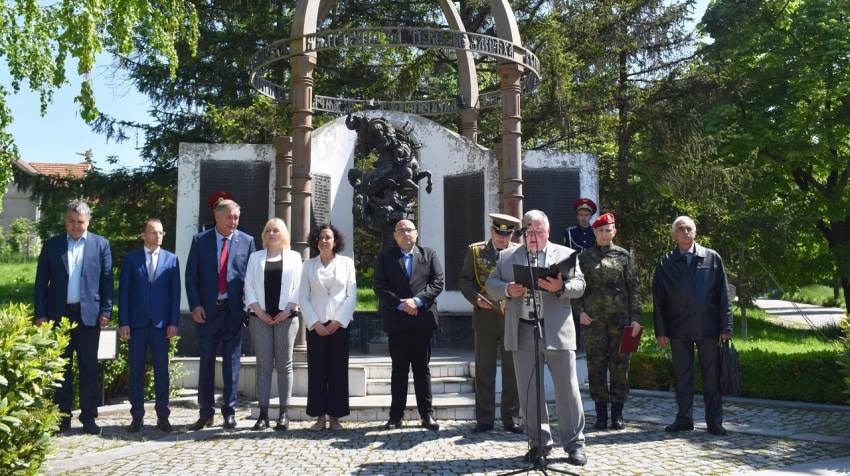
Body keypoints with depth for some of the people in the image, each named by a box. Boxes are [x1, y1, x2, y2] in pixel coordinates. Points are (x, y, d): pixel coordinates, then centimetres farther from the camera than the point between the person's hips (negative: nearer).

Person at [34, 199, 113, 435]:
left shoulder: (101, 244, 2)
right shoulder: (51, 244, 5)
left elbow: (107, 280, 2)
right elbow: (41, 281, 4)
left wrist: (106, 311, -4)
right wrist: (40, 314, -2)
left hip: (89, 314, -1)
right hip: (59, 314, 1)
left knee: (89, 367, 5)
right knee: (61, 367, 8)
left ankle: (88, 416, 13)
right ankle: (63, 415, 17)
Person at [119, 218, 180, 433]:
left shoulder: (171, 259, 6)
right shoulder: (131, 258, 5)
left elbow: (175, 293, 4)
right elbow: (123, 292, 3)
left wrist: (174, 322, -3)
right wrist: (123, 322, -4)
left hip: (161, 322, 0)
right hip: (137, 322, 0)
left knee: (161, 369, 4)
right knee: (136, 369, 5)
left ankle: (162, 415, 12)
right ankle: (137, 415, 14)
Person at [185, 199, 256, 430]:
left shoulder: (246, 241, 3)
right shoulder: (200, 240, 4)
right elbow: (191, 275, 2)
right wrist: (195, 305, -8)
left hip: (234, 309, 0)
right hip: (207, 309, 0)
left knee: (231, 361, 5)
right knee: (206, 361, 7)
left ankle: (229, 411, 14)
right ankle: (206, 411, 18)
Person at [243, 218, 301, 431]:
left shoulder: (294, 257, 9)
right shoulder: (255, 257, 13)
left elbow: (298, 287, 2)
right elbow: (249, 285, 5)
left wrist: (288, 310, -9)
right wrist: (258, 311, -6)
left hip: (286, 317, -1)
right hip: (260, 317, 1)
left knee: (284, 364, 1)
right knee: (263, 365, 1)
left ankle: (283, 413, 4)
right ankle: (263, 413, 3)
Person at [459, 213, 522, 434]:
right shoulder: (475, 251, 6)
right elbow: (465, 281, 4)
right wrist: (477, 299, -13)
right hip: (485, 317, 0)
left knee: (512, 370, 5)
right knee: (484, 370, 5)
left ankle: (511, 418, 16)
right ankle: (485, 419, 14)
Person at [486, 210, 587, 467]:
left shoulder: (565, 254, 8)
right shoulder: (506, 256, 13)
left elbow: (579, 285, -1)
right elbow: (491, 283, 9)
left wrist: (560, 287, -22)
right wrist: (507, 290, -12)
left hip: (556, 332, -2)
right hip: (523, 332, 2)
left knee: (567, 388, 1)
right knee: (528, 391, 7)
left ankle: (574, 443, 14)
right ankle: (539, 443, 20)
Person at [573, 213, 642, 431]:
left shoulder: (624, 256, 7)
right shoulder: (584, 258, 7)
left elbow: (634, 289, 5)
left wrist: (635, 318, -1)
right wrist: (580, 312, -5)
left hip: (620, 319, 0)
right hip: (593, 320, 0)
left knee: (620, 365, 4)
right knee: (596, 366, 2)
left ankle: (617, 414, 14)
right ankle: (601, 414, 11)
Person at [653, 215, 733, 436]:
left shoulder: (712, 258, 6)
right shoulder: (666, 263, 6)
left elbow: (723, 294, 5)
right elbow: (658, 299, 5)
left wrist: (725, 327, -1)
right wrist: (661, 330, -1)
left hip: (707, 325, 0)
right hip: (679, 328, 1)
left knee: (712, 375, 5)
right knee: (682, 375, 8)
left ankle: (714, 421, 15)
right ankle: (684, 418, 18)